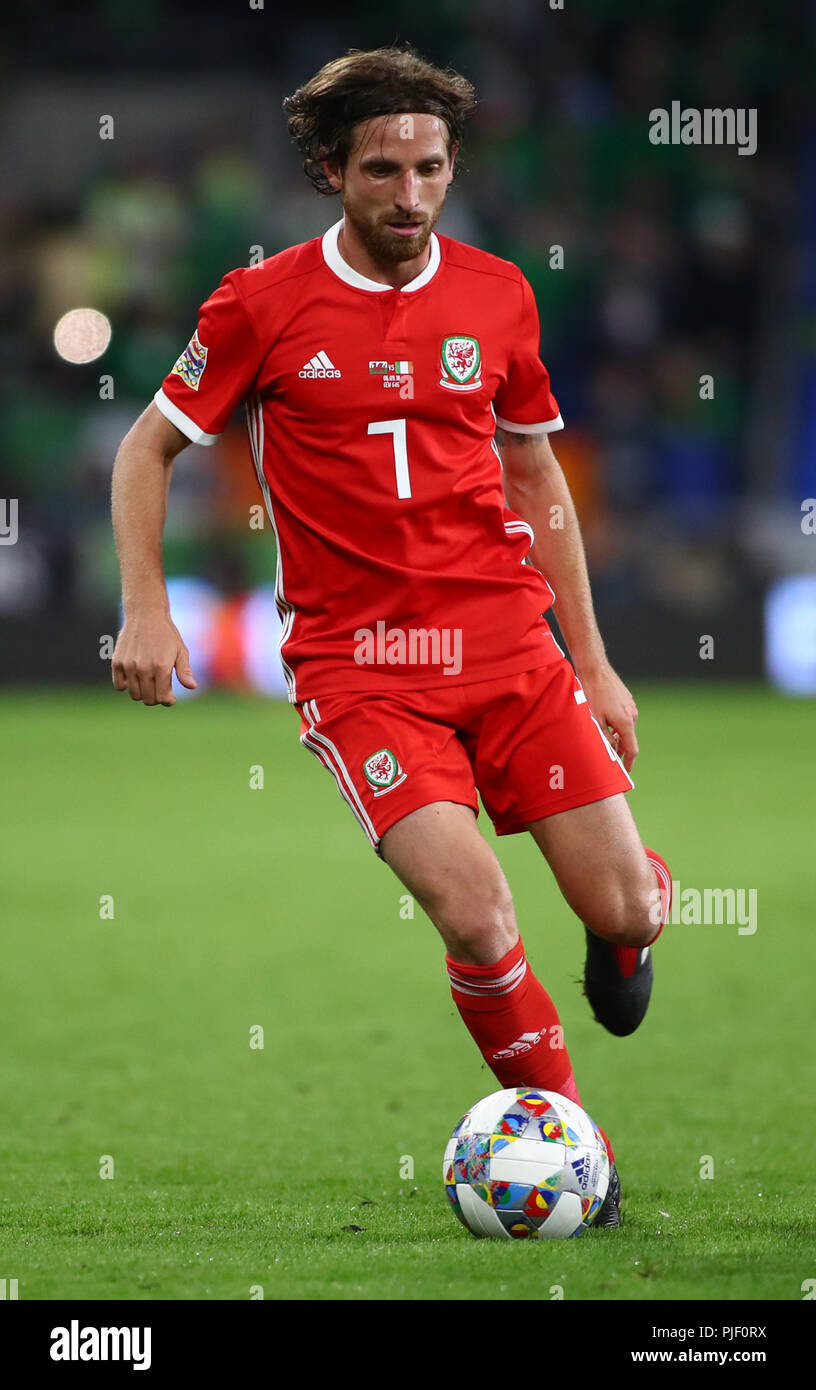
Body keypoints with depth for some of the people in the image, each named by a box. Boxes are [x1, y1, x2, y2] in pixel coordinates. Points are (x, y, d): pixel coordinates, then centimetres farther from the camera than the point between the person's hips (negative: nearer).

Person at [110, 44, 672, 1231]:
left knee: (627, 914, -4)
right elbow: (150, 446, 7)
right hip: (358, 665, -3)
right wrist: (144, 609, -5)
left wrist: (593, 663, 16)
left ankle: (627, 912, 34)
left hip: (508, 644, 3)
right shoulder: (263, 306, -4)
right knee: (478, 922, -21)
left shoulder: (497, 296, 6)